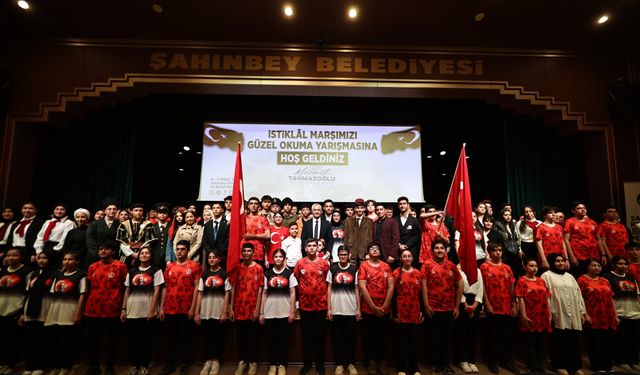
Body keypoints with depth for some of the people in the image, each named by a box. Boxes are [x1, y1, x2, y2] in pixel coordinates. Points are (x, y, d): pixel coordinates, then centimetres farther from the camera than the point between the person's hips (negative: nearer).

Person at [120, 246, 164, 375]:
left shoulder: (156, 270, -1)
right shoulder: (132, 271, 11)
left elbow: (157, 291, -5)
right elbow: (127, 291, 12)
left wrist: (152, 310, -11)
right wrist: (123, 309, 5)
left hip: (147, 312, -3)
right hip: (132, 312, 3)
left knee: (147, 340, 5)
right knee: (132, 340, 10)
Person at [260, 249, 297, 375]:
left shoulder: (289, 273, 0)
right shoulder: (267, 274, 4)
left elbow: (292, 293, 0)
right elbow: (264, 294, 6)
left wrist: (292, 311, -6)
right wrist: (261, 312, 3)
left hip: (284, 313, -1)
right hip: (269, 313, 1)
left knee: (283, 340, 6)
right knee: (271, 340, 8)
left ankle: (282, 365, 21)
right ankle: (272, 365, 23)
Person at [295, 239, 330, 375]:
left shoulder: (324, 263, -1)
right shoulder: (300, 263, -1)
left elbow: (328, 283, 7)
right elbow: (296, 282, 8)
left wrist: (328, 303, 7)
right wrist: (300, 298, 8)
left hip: (321, 305, 0)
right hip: (304, 305, 0)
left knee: (319, 335, 10)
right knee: (306, 335, 11)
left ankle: (320, 364, 24)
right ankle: (306, 363, 26)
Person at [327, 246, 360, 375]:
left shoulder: (354, 269, 1)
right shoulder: (332, 269, 1)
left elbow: (357, 289, 4)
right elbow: (329, 289, 3)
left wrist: (358, 308, 0)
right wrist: (329, 308, -1)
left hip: (351, 310, 0)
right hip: (336, 310, 0)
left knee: (351, 338, 9)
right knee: (338, 338, 8)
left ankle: (350, 363, 26)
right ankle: (339, 363, 23)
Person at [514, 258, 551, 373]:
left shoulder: (541, 281, 13)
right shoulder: (522, 281, -5)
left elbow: (546, 298, 13)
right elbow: (521, 299, -10)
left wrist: (549, 314, 7)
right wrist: (524, 316, -15)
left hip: (542, 317, 6)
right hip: (530, 317, -5)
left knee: (540, 343, 13)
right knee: (530, 343, 3)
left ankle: (540, 367, 24)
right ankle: (532, 367, 13)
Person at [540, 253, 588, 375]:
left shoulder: (569, 277, 17)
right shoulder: (547, 276, -2)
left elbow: (578, 294, 16)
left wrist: (582, 312, 10)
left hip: (573, 315, 5)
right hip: (558, 315, -5)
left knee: (573, 341, 8)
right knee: (560, 341, 0)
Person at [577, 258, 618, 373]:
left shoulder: (605, 281, 15)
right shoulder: (582, 280, -4)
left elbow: (611, 299, 16)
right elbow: (580, 299, -8)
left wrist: (615, 315, 12)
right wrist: (585, 315, -14)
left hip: (607, 318, 6)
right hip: (592, 319, -6)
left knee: (608, 343, 11)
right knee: (595, 343, 2)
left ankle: (608, 366, 24)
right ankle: (598, 367, 11)